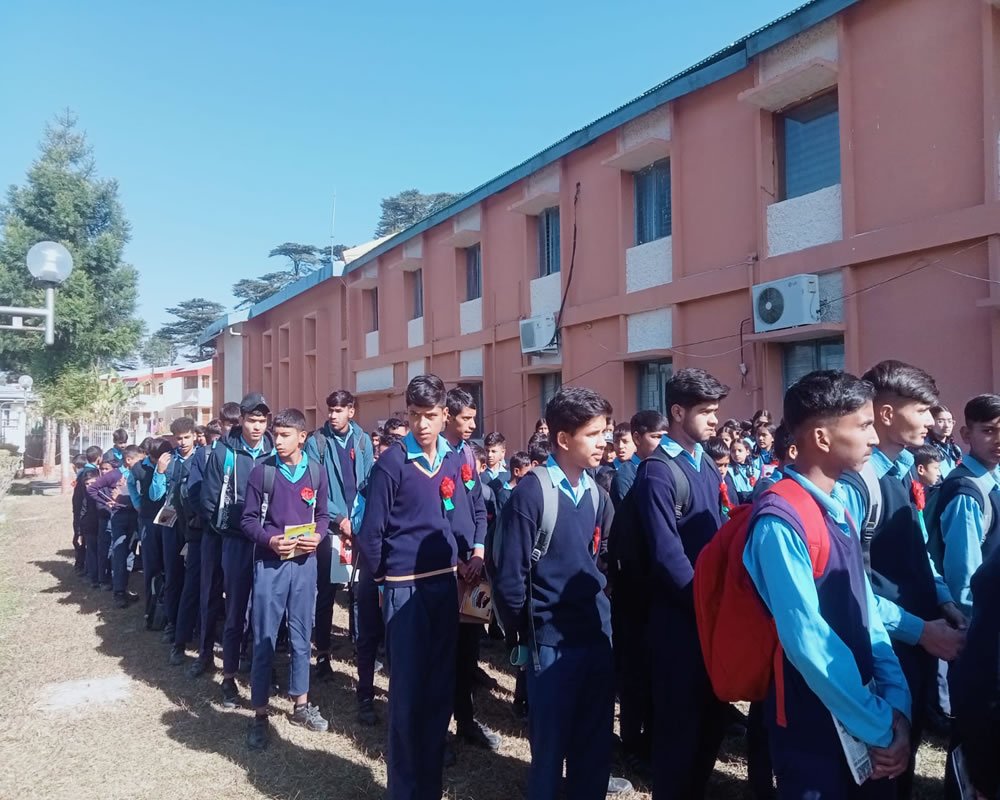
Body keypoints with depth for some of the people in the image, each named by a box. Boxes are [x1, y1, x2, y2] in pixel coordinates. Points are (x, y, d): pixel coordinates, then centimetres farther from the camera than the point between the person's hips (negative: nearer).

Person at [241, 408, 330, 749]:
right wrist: (269, 540, -19)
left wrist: (317, 536, -11)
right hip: (269, 563, -2)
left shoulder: (316, 472, 1)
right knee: (264, 639, 3)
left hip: (304, 563, 2)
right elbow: (248, 519, -2)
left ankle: (300, 703, 28)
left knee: (301, 635, 13)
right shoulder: (262, 471, -5)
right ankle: (260, 715, 15)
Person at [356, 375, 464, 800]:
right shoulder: (391, 462, -11)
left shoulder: (455, 460, 3)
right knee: (407, 690, 4)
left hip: (445, 584, 5)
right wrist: (384, 580, 0)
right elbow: (370, 533, -9)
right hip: (404, 587, -5)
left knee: (441, 687, 13)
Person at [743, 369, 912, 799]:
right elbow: (808, 641, -25)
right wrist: (880, 727, -16)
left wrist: (896, 704, -4)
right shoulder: (780, 522, -23)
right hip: (813, 730, -8)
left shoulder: (838, 508, 6)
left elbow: (865, 614, 5)